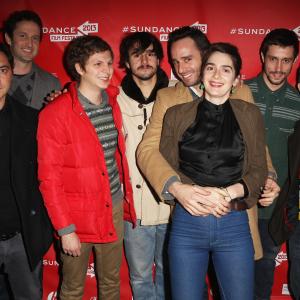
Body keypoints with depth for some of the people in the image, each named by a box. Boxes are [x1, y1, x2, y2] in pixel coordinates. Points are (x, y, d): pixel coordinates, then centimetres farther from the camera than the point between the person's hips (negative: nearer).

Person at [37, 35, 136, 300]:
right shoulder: (55, 114, -15)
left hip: (115, 207, 5)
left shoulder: (113, 104, 2)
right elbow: (48, 178, -14)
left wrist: (126, 198, 7)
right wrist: (65, 229, -14)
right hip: (78, 215, -4)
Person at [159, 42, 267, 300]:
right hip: (187, 223, 0)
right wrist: (184, 191, -17)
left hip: (235, 224, 1)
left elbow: (258, 171, 2)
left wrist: (227, 193, -15)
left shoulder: (250, 115, 5)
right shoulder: (176, 114, 4)